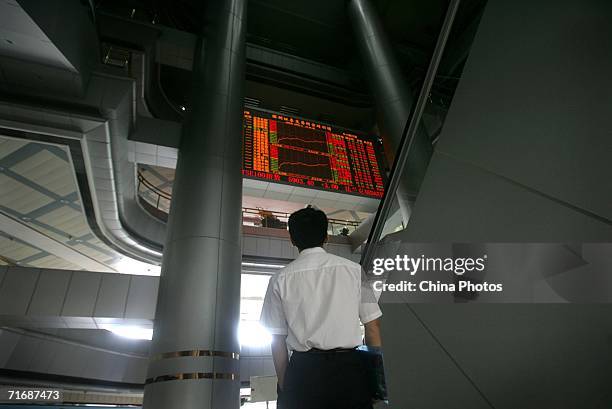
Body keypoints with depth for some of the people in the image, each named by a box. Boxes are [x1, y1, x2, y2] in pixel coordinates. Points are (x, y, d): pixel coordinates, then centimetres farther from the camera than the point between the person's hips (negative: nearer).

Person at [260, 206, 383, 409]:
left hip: (303, 371, 0)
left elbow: (277, 340, 3)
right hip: (349, 369, 1)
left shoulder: (280, 279, 1)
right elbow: (373, 327, 2)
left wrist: (284, 386, 11)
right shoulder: (355, 270, 2)